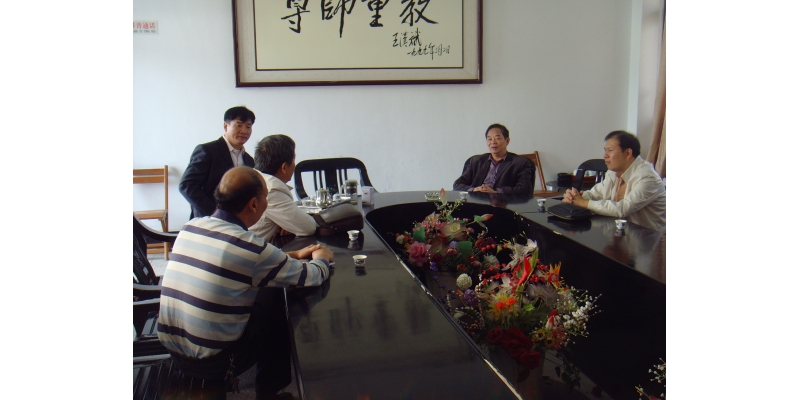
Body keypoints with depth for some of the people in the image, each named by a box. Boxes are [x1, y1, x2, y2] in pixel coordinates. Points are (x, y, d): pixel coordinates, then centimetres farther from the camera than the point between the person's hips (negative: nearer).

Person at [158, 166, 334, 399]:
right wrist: (321, 259, 12)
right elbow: (313, 277, -11)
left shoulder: (190, 227, -1)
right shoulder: (250, 247, -22)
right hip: (213, 363, -6)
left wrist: (295, 255, 19)